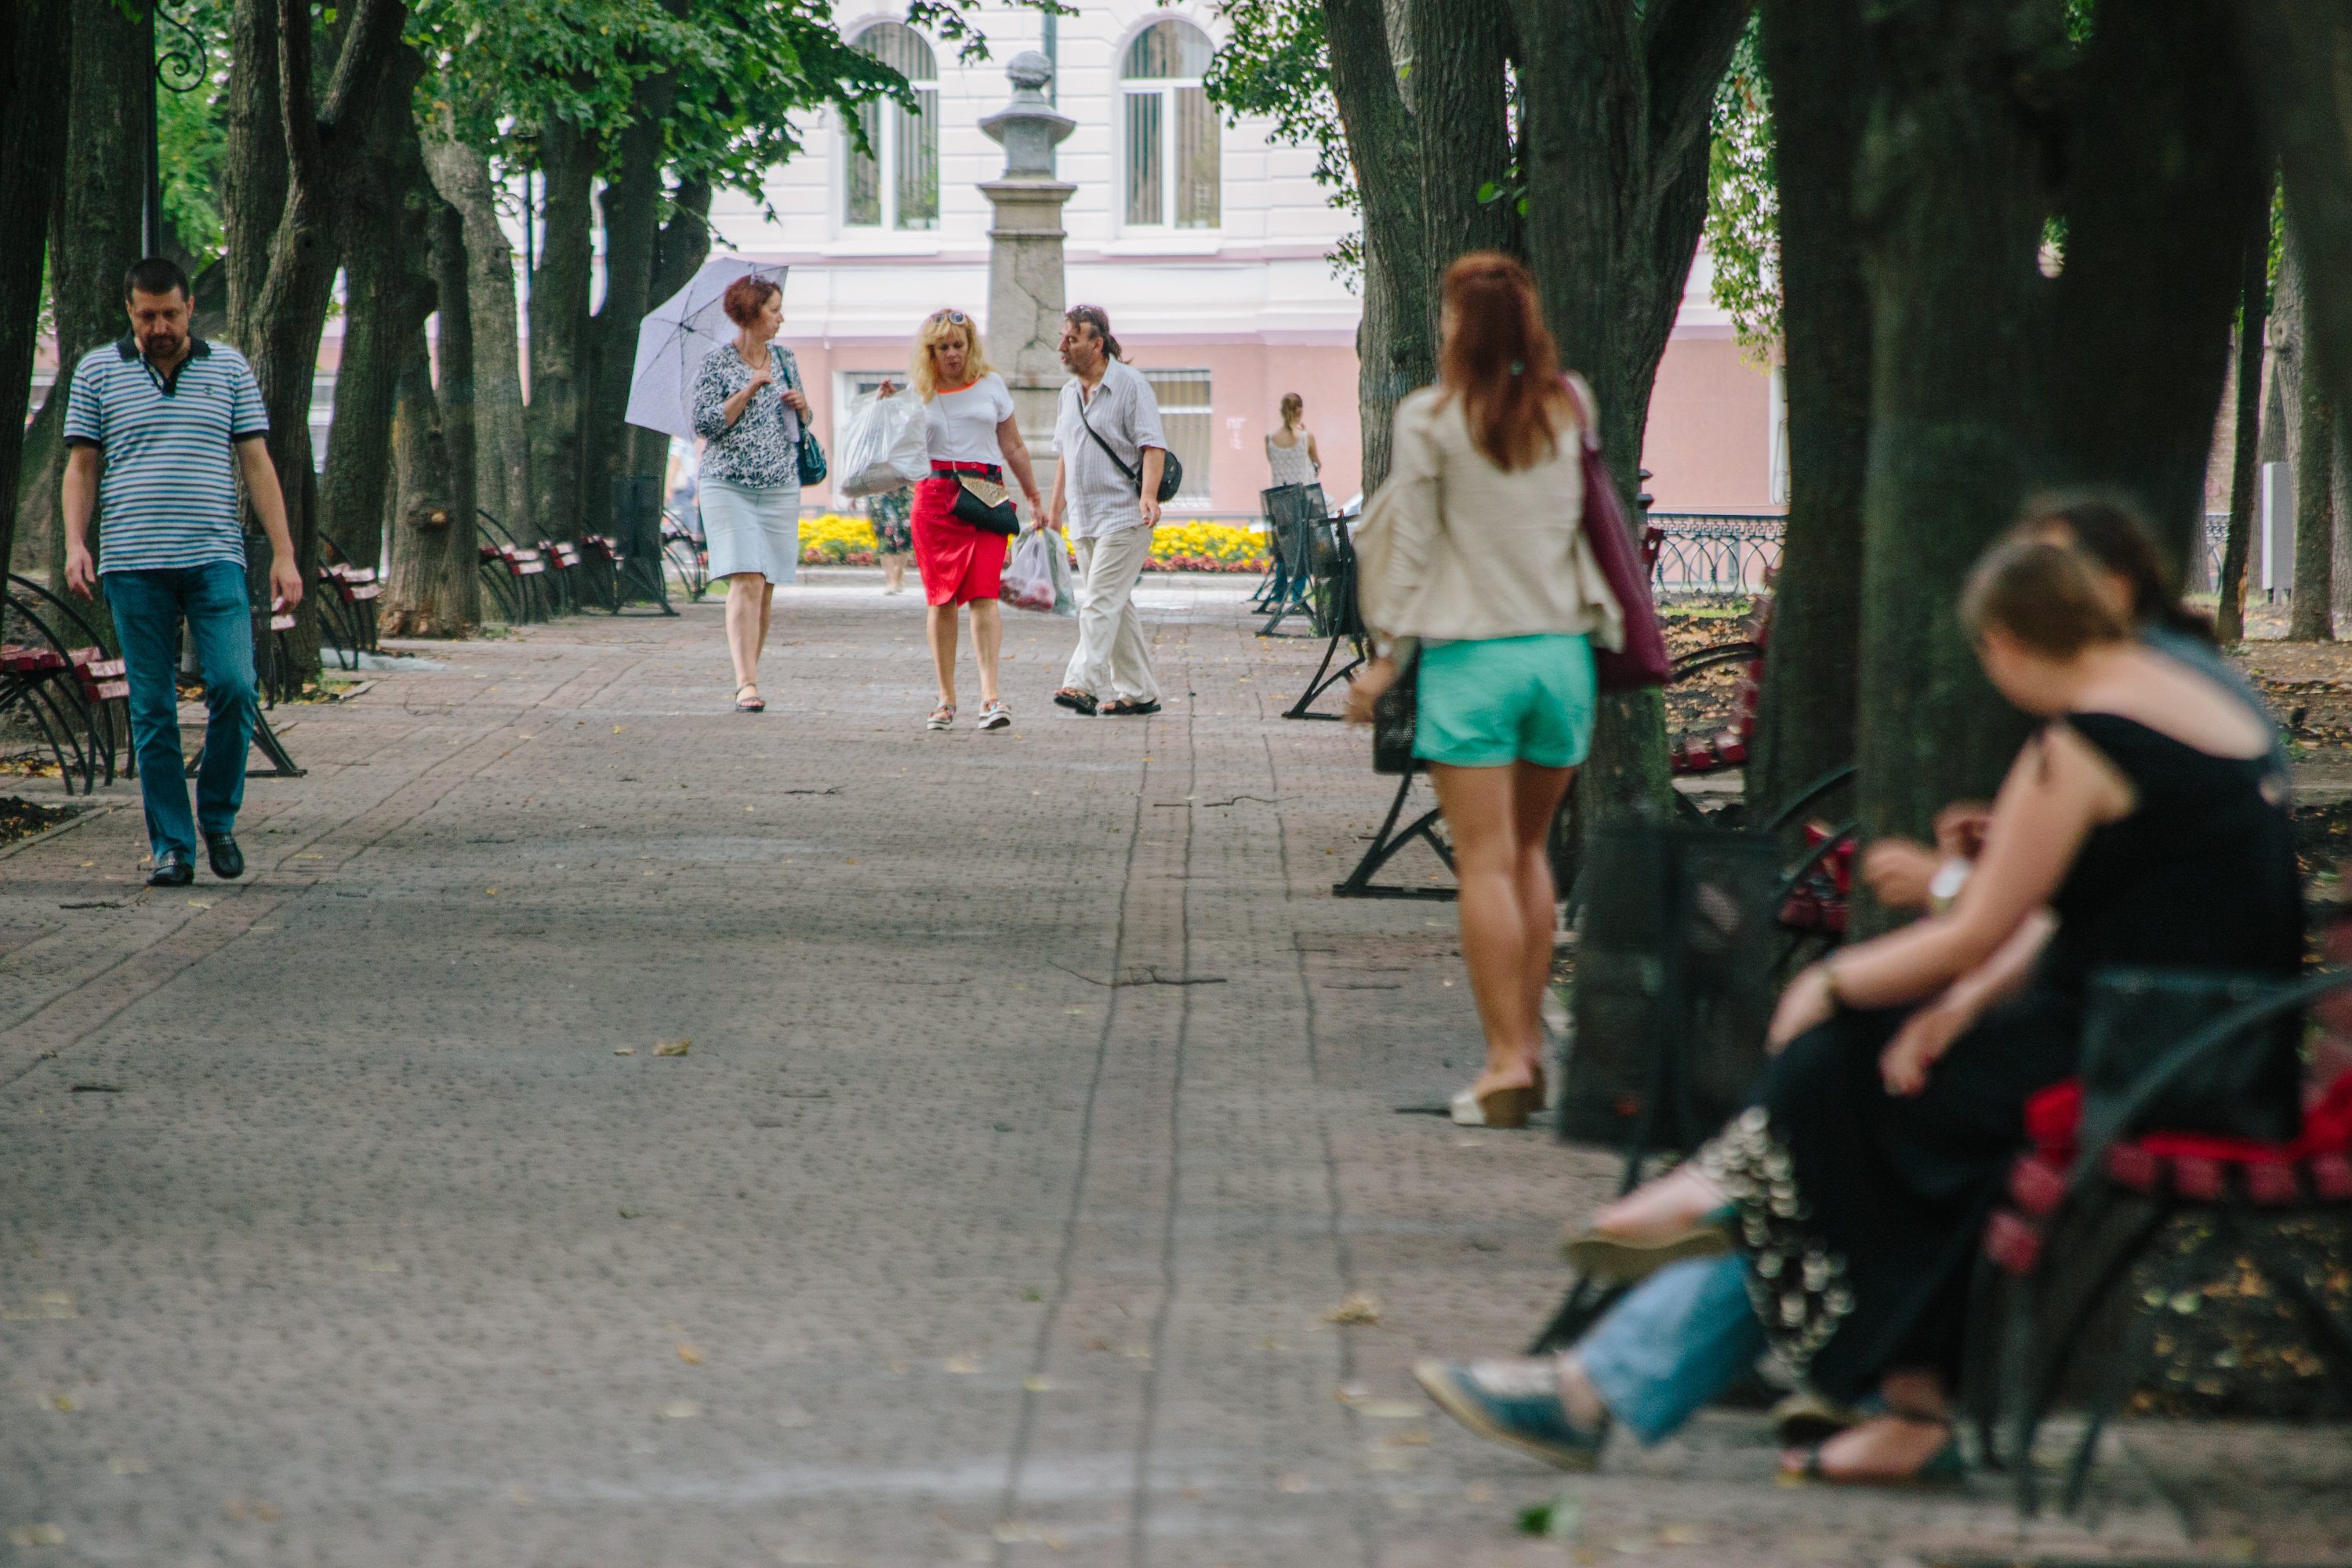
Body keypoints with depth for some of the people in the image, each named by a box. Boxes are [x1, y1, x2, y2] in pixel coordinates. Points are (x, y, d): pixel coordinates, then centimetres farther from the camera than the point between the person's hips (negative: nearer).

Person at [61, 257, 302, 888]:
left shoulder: (229, 368, 10)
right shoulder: (97, 372, 9)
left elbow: (257, 464, 9)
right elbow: (82, 467, 11)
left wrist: (283, 553, 3)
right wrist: (75, 544, -4)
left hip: (214, 558, 0)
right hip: (133, 566, 0)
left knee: (233, 687, -13)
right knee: (153, 711, 0)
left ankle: (218, 819, 7)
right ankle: (171, 847, 4)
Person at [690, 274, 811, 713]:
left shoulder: (784, 359, 13)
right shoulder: (716, 364, -4)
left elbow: (799, 422, 23)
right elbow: (705, 424, -11)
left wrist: (802, 405, -1)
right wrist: (752, 388, -16)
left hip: (781, 485, 5)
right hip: (727, 485, -5)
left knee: (766, 587, 4)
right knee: (746, 581, -16)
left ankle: (749, 673, 16)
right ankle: (747, 683, -20)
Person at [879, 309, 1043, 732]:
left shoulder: (990, 386, 11)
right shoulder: (918, 393, 9)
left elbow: (1013, 447, 17)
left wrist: (1034, 497, 19)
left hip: (985, 498, -1)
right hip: (934, 498, 1)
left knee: (983, 593, -13)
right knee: (941, 600, 0)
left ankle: (990, 694, -21)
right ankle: (946, 700, 7)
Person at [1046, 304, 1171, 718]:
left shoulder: (1130, 386, -8)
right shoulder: (1070, 392, 16)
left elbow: (1153, 446, -14)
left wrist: (1149, 494, -28)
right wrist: (1056, 508, 21)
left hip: (1123, 517, -8)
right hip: (1083, 520, 8)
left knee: (1102, 601, -15)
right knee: (1116, 606, 8)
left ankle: (1083, 684, -23)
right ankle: (1138, 692, 12)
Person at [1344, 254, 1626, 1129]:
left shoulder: (1429, 418, -7)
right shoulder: (1570, 409, 3)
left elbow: (1414, 544, -5)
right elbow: (1579, 520, 11)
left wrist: (1388, 654, 1)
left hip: (1470, 654, -4)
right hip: (1562, 646, 4)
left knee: (1486, 863, -3)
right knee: (1529, 851, 17)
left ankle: (1508, 1061, -7)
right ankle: (1528, 1041, 18)